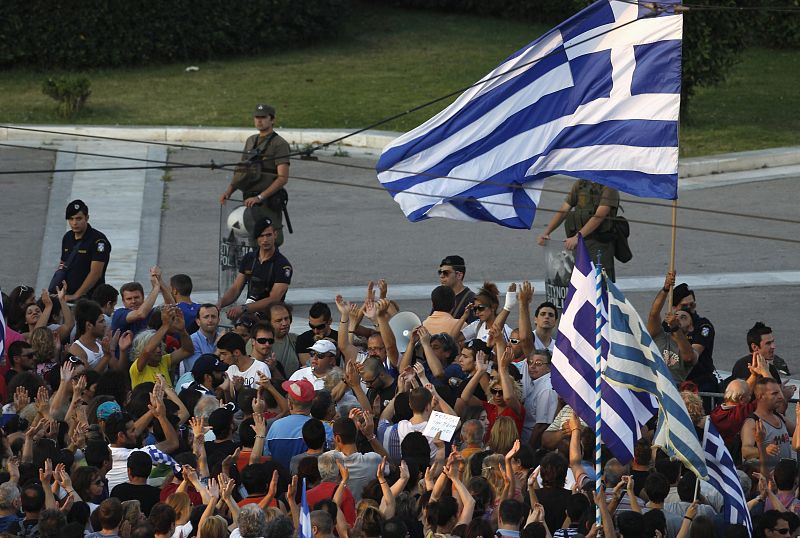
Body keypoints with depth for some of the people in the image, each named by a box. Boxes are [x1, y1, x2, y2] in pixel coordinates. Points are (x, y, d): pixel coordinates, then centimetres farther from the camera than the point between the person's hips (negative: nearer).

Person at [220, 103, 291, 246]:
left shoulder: (279, 144, -8)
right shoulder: (251, 141, 16)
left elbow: (283, 178, -16)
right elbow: (241, 171, 21)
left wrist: (260, 197, -22)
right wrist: (229, 190, 4)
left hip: (268, 202, -7)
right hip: (250, 200, 7)